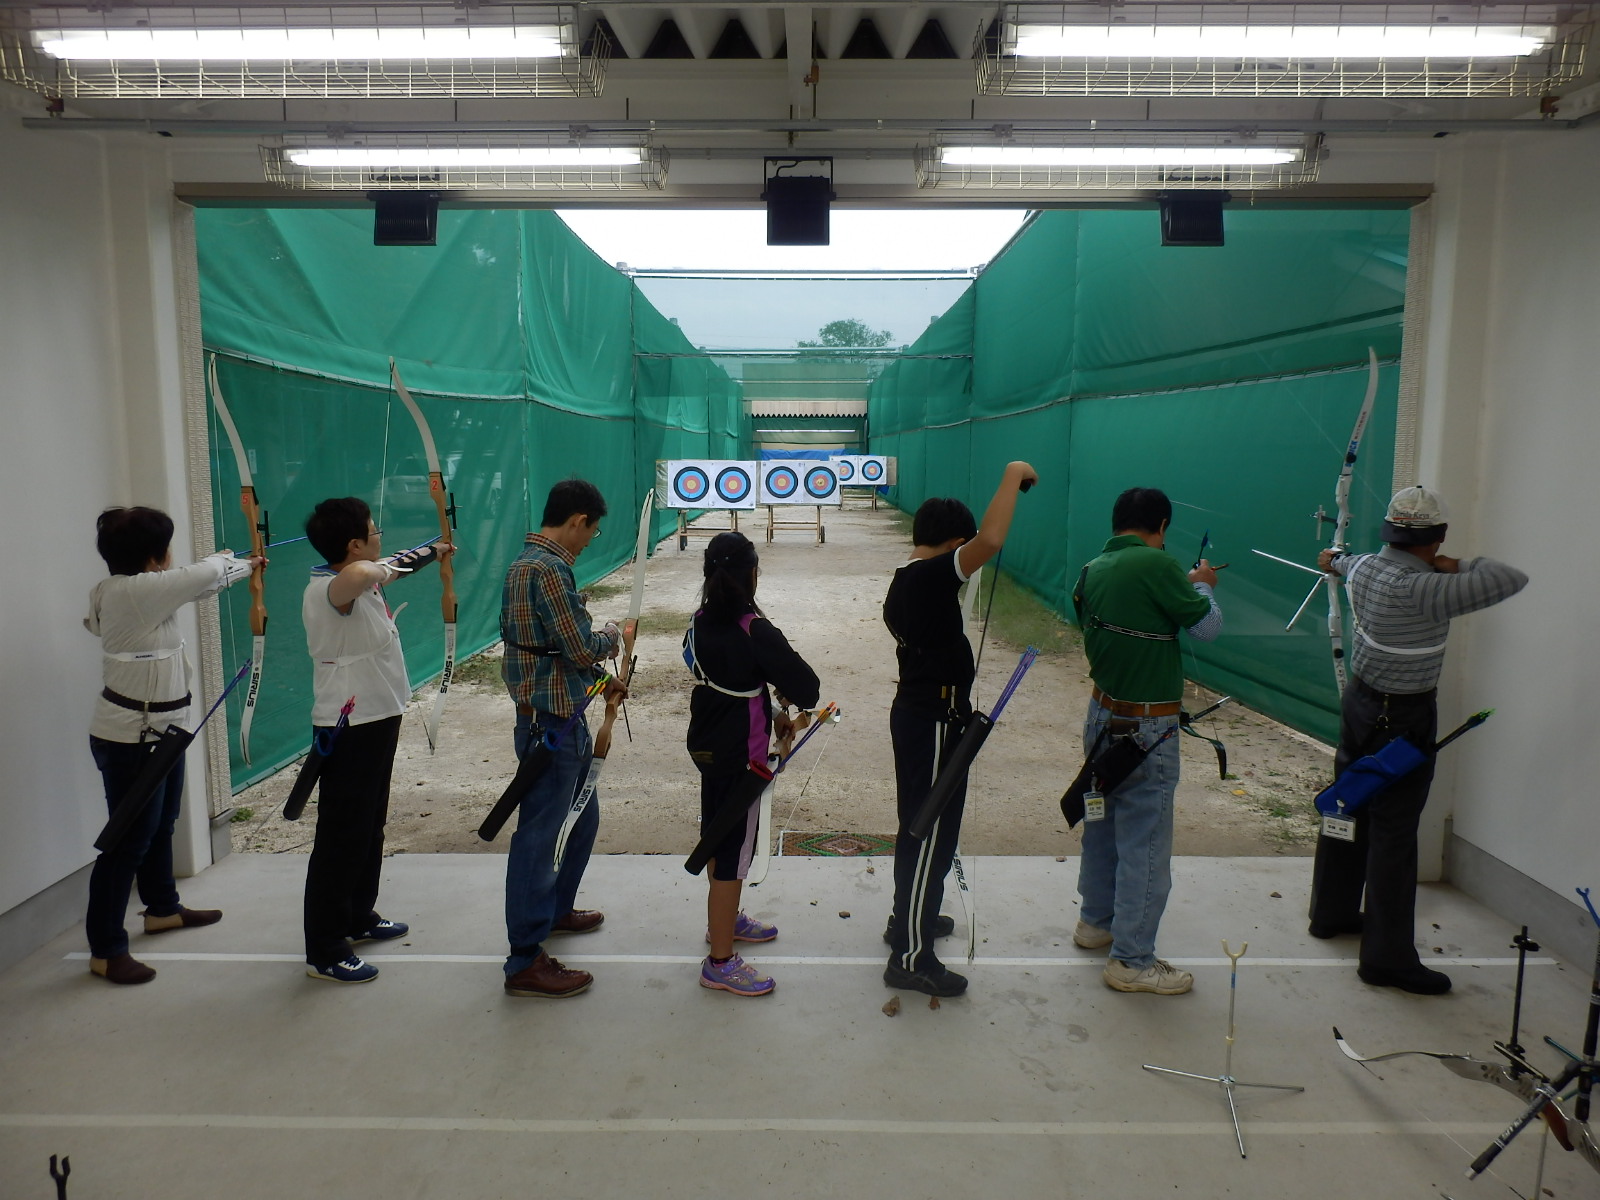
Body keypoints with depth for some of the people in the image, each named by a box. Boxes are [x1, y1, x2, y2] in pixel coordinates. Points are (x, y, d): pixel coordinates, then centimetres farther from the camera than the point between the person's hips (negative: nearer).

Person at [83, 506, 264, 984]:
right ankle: (105, 949, 7)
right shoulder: (133, 592, -23)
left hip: (157, 729, 10)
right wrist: (236, 562, -1)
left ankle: (163, 908, 42)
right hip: (131, 737, -10)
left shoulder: (128, 591, 5)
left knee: (160, 823, 24)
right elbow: (206, 574, -21)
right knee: (130, 838, -3)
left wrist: (243, 566, 26)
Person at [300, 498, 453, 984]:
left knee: (369, 825, 22)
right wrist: (380, 569, -25)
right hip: (349, 727, -10)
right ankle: (324, 952, 7)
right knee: (342, 835, -3)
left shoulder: (361, 585, 8)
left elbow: (389, 569, 33)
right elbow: (362, 573, -48)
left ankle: (358, 917, 38)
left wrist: (433, 551, 49)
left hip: (374, 720, 10)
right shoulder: (329, 588, -22)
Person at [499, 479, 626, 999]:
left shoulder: (531, 562, 11)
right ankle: (525, 962, 10)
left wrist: (598, 680, 17)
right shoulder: (547, 570, -22)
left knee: (582, 815, 24)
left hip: (563, 717, 11)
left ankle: (556, 909, 43)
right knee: (538, 835, -1)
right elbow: (582, 647, -21)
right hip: (550, 722, -11)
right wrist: (612, 636, -2)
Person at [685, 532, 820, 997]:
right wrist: (789, 700, 1)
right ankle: (720, 962, 9)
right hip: (740, 754, -9)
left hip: (707, 744, 9)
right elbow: (805, 683, -20)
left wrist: (772, 709, 7)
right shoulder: (755, 631, -23)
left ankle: (724, 920, 44)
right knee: (734, 850, 0)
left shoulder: (702, 622, 1)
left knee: (719, 835, 24)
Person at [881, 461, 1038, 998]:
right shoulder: (931, 576, -20)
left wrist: (956, 702, 30)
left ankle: (910, 918, 39)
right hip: (935, 721, -11)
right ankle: (911, 957, 5)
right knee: (930, 833, -3)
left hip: (914, 712, 11)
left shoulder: (903, 582, 11)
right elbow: (990, 541, -36)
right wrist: (1013, 476, -23)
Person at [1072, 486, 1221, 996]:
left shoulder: (1093, 569, 3)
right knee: (1145, 841, 1)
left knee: (1103, 821, 21)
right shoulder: (1157, 563, -19)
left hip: (1103, 714, 8)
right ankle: (1131, 960, 10)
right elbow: (1207, 626, -10)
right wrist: (1202, 586, 9)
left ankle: (1096, 921, 38)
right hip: (1145, 728, -8)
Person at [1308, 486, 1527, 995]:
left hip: (1360, 700, 9)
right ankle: (1387, 957, 7)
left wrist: (1336, 561, 48)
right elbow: (1512, 579, -26)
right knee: (1393, 835, -2)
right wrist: (1457, 566, -9)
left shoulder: (1364, 568, -2)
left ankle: (1331, 911, 36)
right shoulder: (1422, 589, -27)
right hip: (1403, 720, -9)